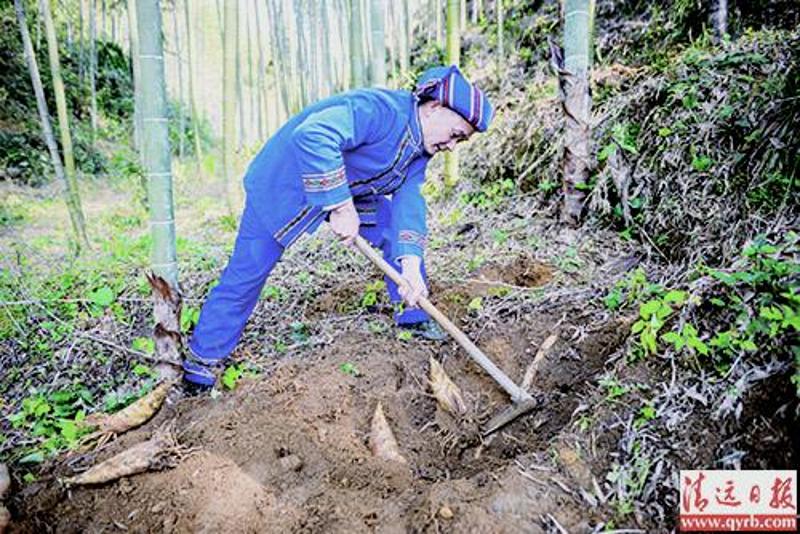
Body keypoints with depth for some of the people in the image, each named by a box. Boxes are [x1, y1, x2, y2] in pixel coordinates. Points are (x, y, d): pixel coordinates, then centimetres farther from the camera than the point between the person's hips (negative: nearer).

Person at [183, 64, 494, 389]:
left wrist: (411, 262, -28)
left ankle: (412, 317, 14)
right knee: (247, 272, -4)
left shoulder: (421, 147, -3)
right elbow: (314, 136, -47)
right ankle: (204, 357, 14)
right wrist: (340, 207, -45)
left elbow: (409, 199, -14)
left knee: (401, 230, 0)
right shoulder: (381, 109, -33)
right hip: (283, 183, -8)